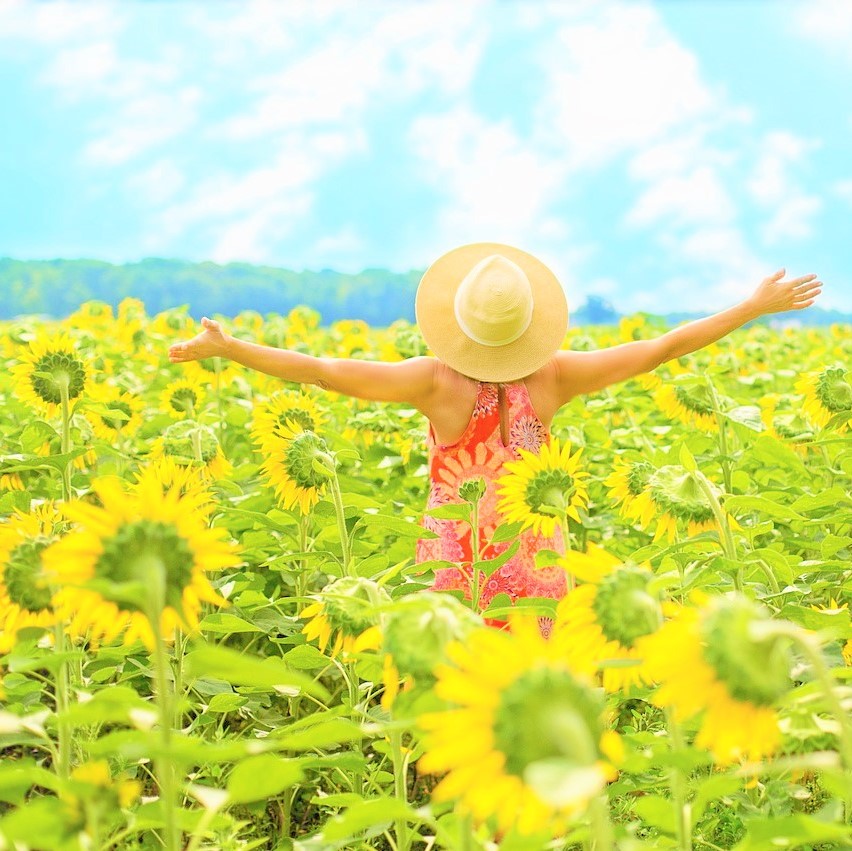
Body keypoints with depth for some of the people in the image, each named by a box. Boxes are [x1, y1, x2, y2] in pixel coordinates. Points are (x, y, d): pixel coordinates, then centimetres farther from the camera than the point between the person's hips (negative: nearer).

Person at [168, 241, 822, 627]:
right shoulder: (551, 378, -11)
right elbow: (662, 348, -6)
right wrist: (756, 307, 2)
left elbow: (324, 372, -21)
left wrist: (227, 348, -15)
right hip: (536, 564, 2)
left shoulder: (438, 382, -18)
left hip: (455, 563, -2)